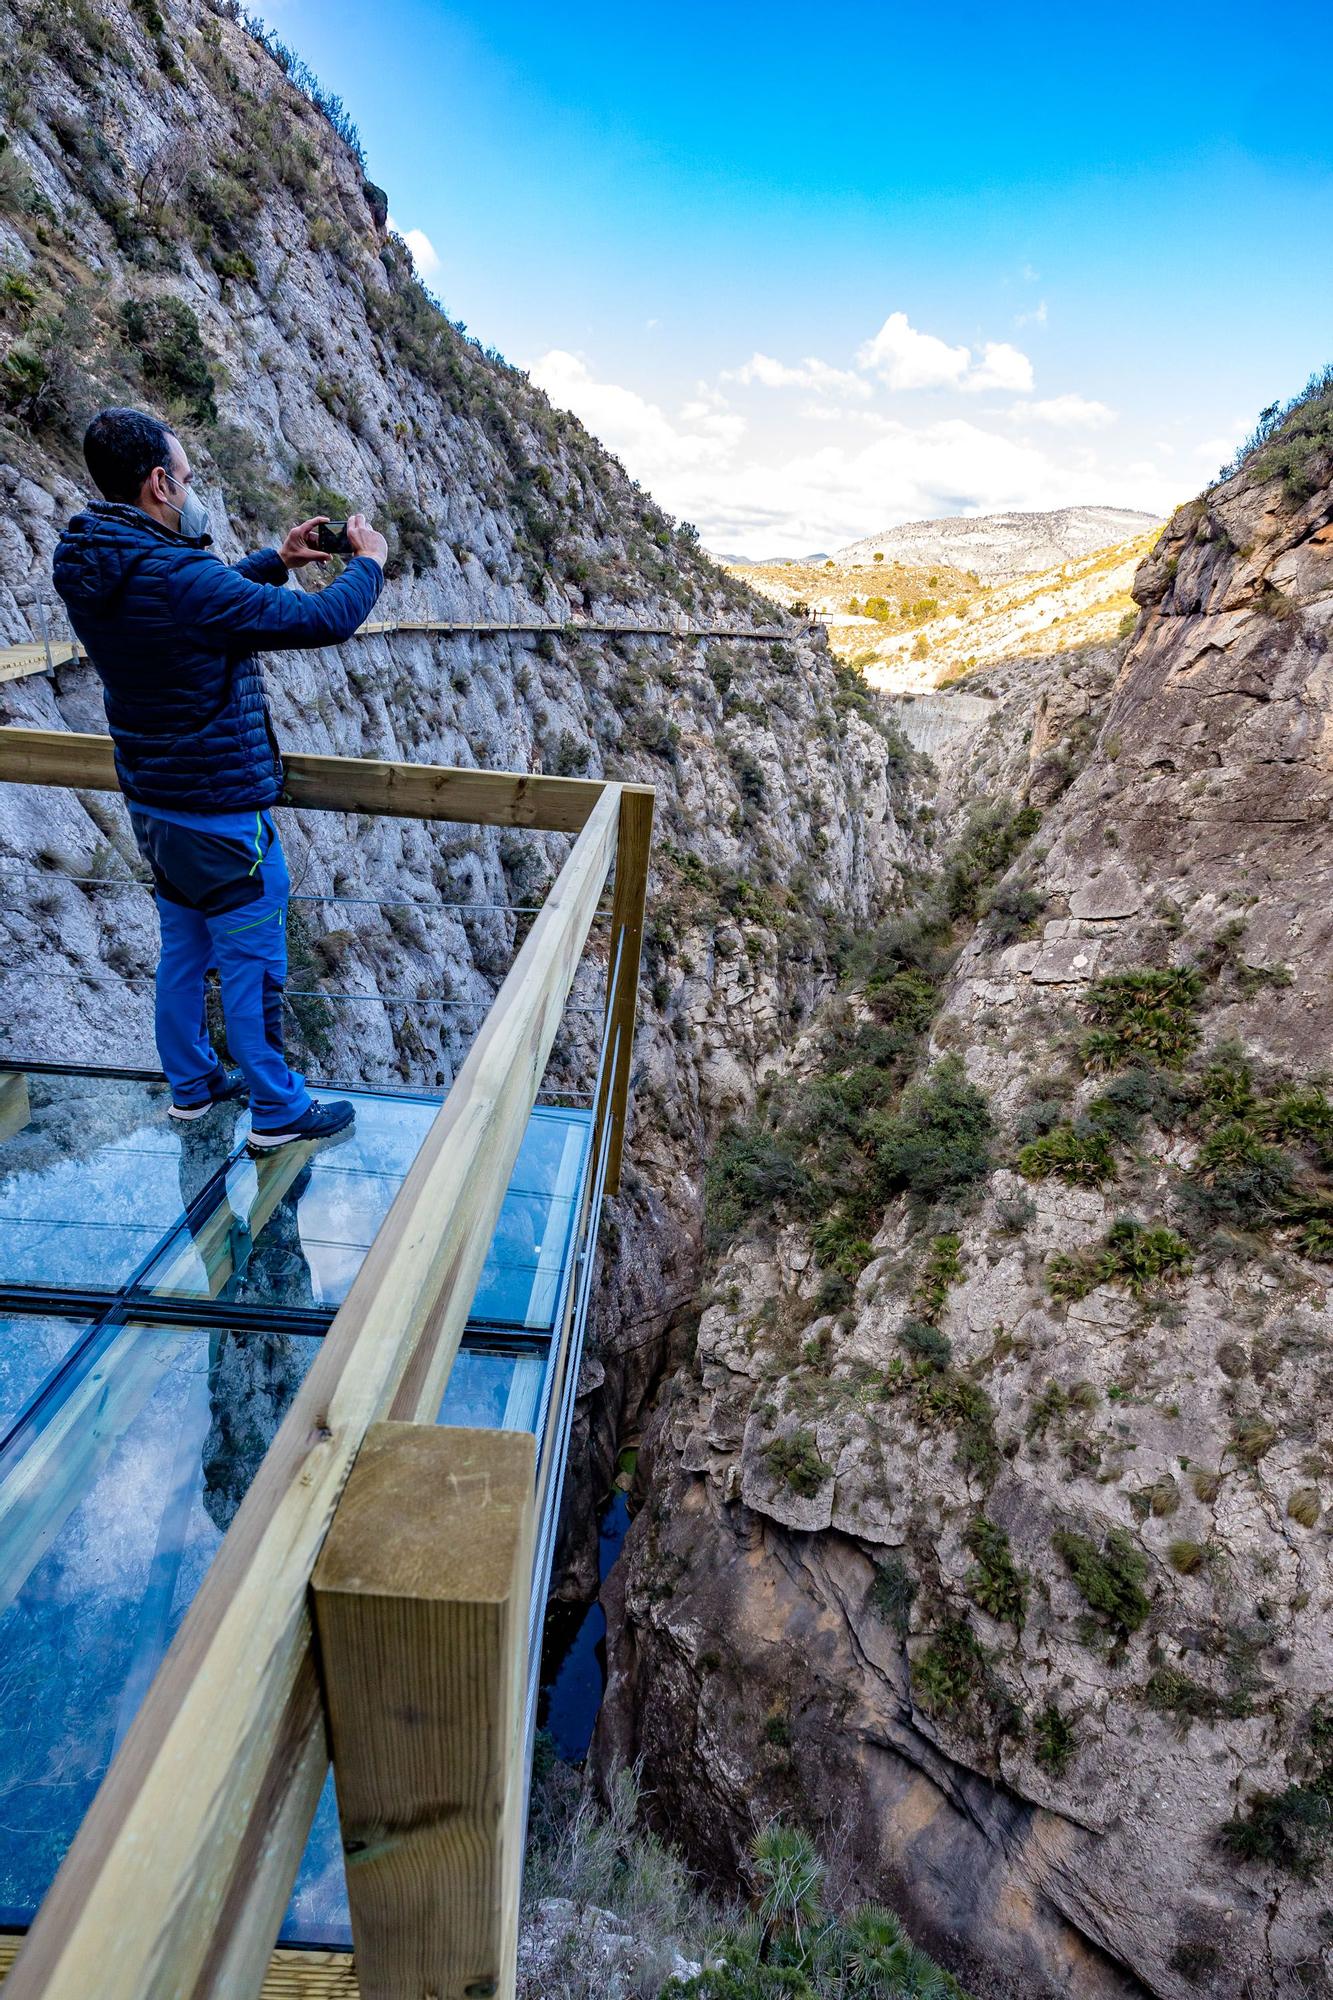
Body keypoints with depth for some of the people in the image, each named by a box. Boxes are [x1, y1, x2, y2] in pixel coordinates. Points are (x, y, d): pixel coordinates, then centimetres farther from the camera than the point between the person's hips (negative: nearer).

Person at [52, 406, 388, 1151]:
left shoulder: (89, 568, 1)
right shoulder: (179, 579, -25)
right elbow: (324, 620, -20)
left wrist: (277, 560, 16)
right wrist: (369, 562, -2)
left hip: (154, 805, 9)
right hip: (221, 814, -9)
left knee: (184, 950, 21)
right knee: (253, 964, 4)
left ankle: (191, 1084, 36)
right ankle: (277, 1111, 18)